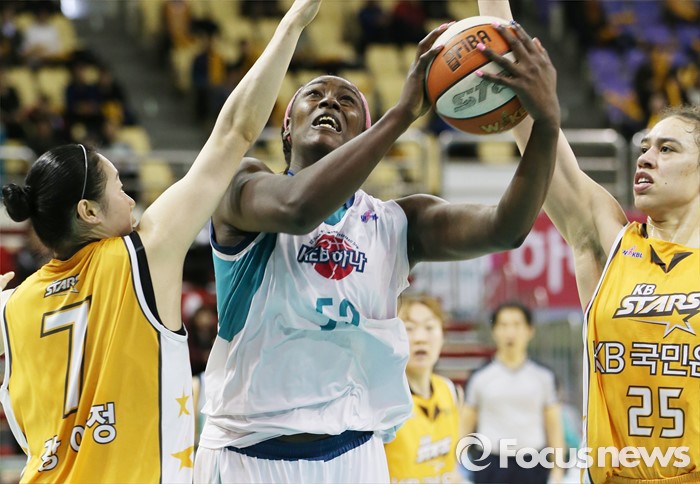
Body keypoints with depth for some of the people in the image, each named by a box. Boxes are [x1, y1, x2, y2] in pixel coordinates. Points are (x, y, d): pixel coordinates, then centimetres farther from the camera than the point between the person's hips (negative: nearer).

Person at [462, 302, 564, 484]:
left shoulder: (544, 377, 5)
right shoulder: (480, 378, 3)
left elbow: (554, 427, 6)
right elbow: (464, 427, 4)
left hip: (531, 468, 1)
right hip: (491, 467, -1)